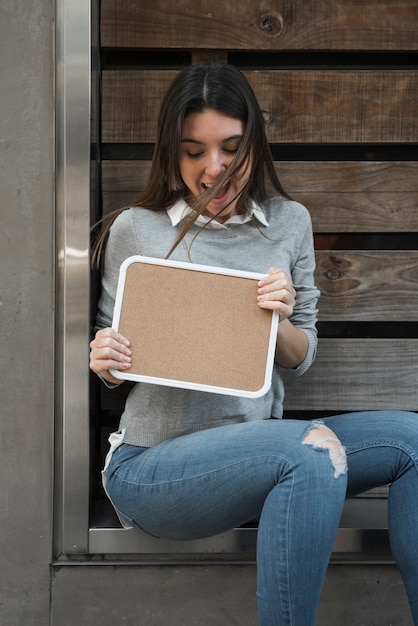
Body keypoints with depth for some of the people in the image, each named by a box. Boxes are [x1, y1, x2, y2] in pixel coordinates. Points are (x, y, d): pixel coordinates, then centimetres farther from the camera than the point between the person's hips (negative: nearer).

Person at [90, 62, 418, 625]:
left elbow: (301, 360, 11)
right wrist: (103, 359, -16)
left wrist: (280, 321, -12)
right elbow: (108, 348, 8)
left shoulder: (290, 222, 7)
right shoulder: (134, 229, -2)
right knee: (314, 449, -32)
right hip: (150, 464, -4)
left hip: (257, 449, 5)